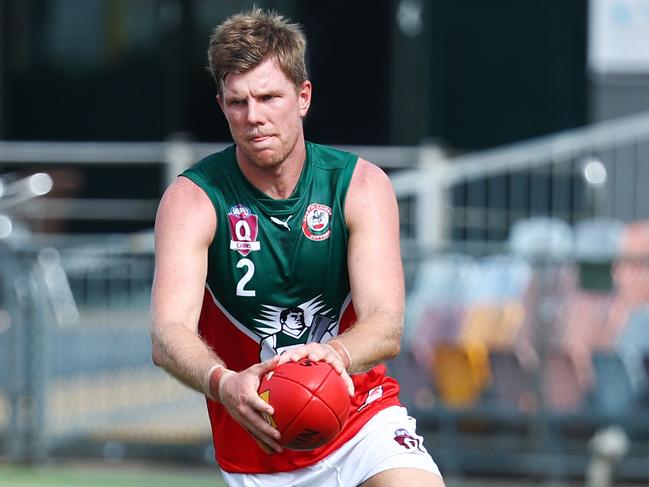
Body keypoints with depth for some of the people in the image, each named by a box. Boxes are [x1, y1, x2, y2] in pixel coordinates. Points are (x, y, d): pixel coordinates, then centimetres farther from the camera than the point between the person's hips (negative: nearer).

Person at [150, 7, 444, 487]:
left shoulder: (362, 186, -8)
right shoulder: (192, 199, -12)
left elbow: (386, 326, -20)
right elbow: (169, 333, -26)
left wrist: (334, 354, -44)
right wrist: (224, 383, -48)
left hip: (363, 416, 0)